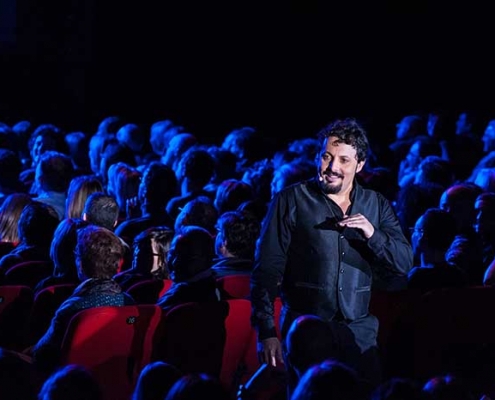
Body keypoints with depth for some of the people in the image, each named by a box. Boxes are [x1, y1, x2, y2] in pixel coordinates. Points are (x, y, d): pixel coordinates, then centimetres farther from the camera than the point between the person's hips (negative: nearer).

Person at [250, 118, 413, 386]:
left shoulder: (376, 205, 9)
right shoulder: (291, 200, -1)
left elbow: (405, 263, 4)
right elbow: (267, 269, -3)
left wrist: (372, 233, -14)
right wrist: (266, 332, -12)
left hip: (360, 332, 2)